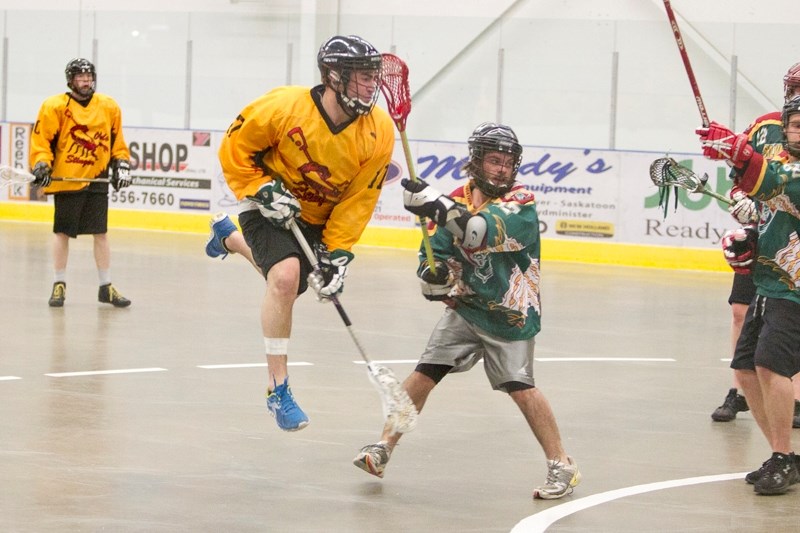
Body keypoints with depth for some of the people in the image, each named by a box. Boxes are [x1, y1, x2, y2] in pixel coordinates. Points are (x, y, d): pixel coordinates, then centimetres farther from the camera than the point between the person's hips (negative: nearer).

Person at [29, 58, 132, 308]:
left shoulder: (109, 107, 7)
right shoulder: (54, 107, -6)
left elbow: (117, 139, 17)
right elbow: (41, 138, -6)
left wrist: (121, 164, 9)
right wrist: (41, 165, -17)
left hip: (97, 179, 3)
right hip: (65, 178, -3)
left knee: (101, 233, 3)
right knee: (62, 232, 3)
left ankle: (106, 287, 10)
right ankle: (59, 284, 14)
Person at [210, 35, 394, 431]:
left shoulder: (379, 132, -18)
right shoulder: (284, 107, -27)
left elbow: (358, 201, -12)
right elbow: (234, 148, -11)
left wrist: (336, 255, -16)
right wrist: (262, 191, -23)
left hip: (317, 221, 5)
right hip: (269, 209, -5)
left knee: (287, 282, 21)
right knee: (285, 275, -29)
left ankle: (230, 238, 56)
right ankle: (277, 387, -19)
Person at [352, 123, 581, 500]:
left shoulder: (521, 203, -15)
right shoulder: (457, 200, 0)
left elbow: (486, 232, -34)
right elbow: (437, 249, 2)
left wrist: (439, 207, -45)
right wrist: (434, 273, -22)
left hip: (510, 315, -4)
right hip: (465, 306, 4)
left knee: (520, 387, -13)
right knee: (424, 374, -1)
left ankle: (562, 467, -3)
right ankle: (383, 449, 9)